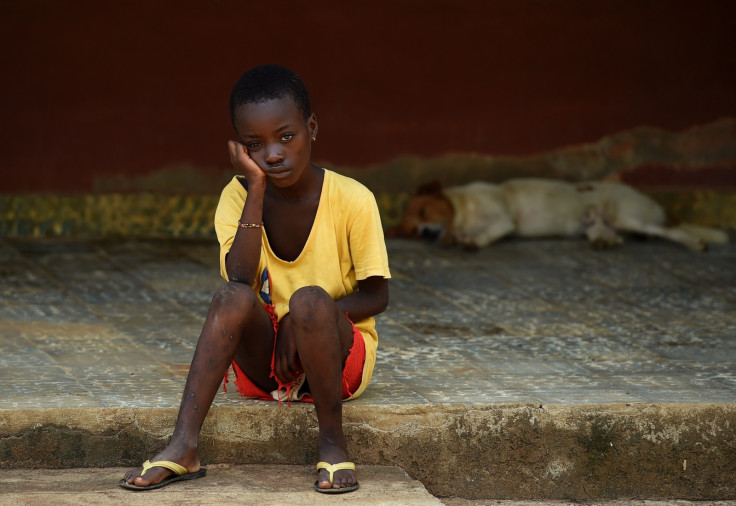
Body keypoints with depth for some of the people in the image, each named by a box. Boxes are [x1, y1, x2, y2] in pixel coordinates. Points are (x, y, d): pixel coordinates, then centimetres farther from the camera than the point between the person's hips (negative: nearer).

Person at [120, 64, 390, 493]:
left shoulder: (352, 200, -12)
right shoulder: (238, 196, -6)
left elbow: (376, 296, -6)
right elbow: (241, 279, -21)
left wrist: (300, 322, -19)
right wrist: (257, 189, -25)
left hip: (338, 357, -2)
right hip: (262, 360, 2)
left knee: (309, 299, -34)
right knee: (233, 297, -29)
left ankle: (332, 441, -18)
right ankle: (184, 445, -34)